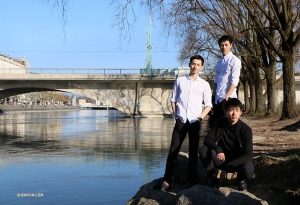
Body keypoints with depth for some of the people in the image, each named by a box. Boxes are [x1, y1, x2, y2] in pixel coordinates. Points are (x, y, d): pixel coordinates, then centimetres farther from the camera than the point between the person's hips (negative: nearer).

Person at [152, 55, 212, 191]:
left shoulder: (204, 84, 6)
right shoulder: (180, 81, 7)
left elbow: (208, 105, 8)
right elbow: (173, 100, 11)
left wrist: (200, 117, -4)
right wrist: (176, 115, 1)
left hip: (195, 121, 0)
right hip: (181, 120, 0)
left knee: (193, 152, 5)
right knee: (173, 151, -1)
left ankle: (191, 181, 11)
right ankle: (166, 181, 2)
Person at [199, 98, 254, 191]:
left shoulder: (246, 129, -17)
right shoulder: (220, 123, -8)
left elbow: (248, 154, -21)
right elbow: (207, 140, -11)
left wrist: (228, 167, -31)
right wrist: (217, 148, -34)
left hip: (237, 161, -2)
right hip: (222, 159, 2)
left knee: (248, 169, -36)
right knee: (203, 150, -25)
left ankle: (241, 179, 3)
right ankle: (213, 177, -1)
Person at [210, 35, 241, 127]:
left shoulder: (235, 60, -5)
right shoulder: (219, 62, 16)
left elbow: (234, 81, -13)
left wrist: (227, 96, -18)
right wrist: (213, 96, 10)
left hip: (228, 98, -7)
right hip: (217, 98, 7)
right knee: (213, 122, 10)